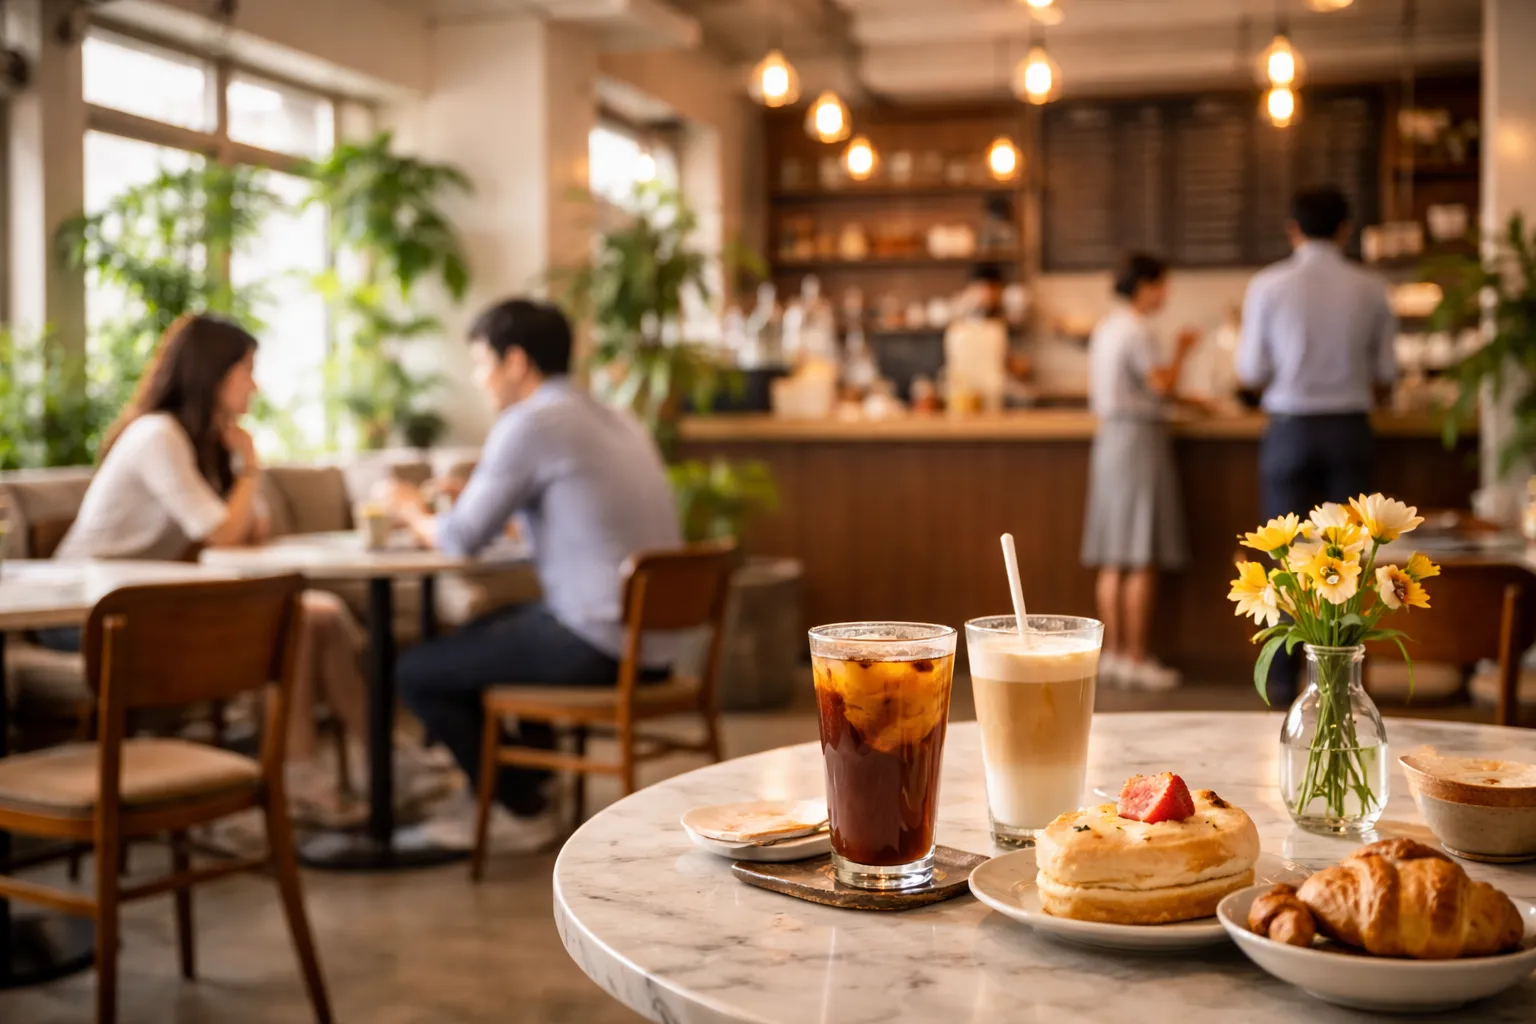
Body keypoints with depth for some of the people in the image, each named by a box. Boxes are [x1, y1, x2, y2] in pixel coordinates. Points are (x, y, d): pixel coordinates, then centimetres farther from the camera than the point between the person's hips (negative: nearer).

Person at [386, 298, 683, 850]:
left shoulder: (532, 423, -13)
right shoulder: (618, 421, 14)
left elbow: (463, 539, -10)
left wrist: (414, 514, 12)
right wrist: (473, 495, 23)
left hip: (597, 648, -9)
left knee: (416, 672, 5)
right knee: (489, 627, 32)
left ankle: (520, 809, 16)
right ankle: (532, 773, 38)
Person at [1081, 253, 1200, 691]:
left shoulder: (1103, 329, 14)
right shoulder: (1137, 331, -13)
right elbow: (1162, 385, -15)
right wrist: (1181, 353, -2)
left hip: (1109, 438, 9)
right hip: (1140, 438, -9)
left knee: (1113, 561, 9)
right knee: (1142, 560, -6)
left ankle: (1112, 654, 13)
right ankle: (1135, 659, -4)